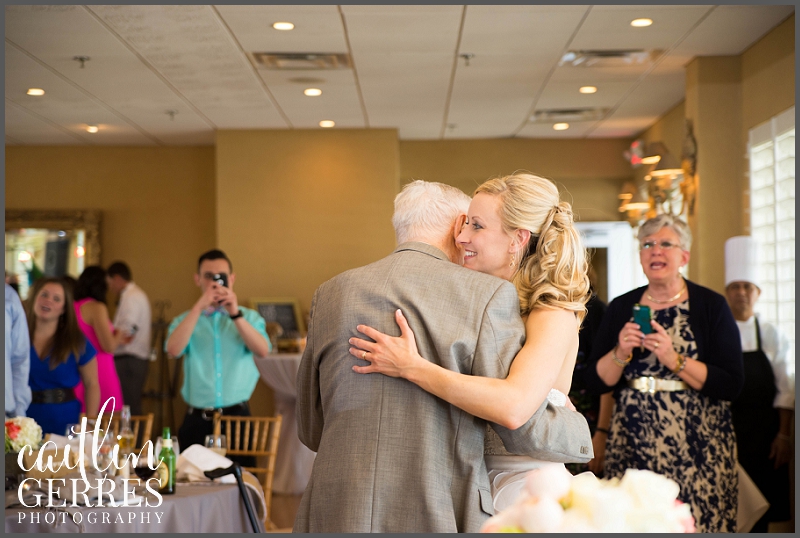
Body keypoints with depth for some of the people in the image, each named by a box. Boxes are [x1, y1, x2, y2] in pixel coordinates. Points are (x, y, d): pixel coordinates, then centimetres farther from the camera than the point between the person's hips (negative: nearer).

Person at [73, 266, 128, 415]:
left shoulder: (73, 306, 10)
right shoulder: (97, 307, -12)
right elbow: (109, 346, -16)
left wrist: (117, 338, 25)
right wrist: (118, 337, 5)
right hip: (100, 370, -8)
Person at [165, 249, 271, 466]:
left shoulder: (249, 317, 10)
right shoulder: (185, 320, 10)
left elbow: (262, 350, -9)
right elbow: (173, 349, -12)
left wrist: (235, 315, -17)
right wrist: (200, 307, -15)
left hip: (237, 416, 0)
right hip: (198, 421, 0)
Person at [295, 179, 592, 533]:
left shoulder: (330, 294, 6)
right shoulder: (486, 294, -6)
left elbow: (310, 430, 13)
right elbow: (525, 428, -8)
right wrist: (579, 431, 13)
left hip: (337, 515, 4)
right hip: (439, 516, -4)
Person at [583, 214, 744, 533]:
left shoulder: (711, 306, 0)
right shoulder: (621, 308, 9)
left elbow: (731, 385, -8)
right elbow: (596, 382, 7)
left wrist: (674, 359, -16)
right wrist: (621, 354, -10)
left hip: (696, 448, -2)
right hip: (631, 446, 2)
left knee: (697, 522, -7)